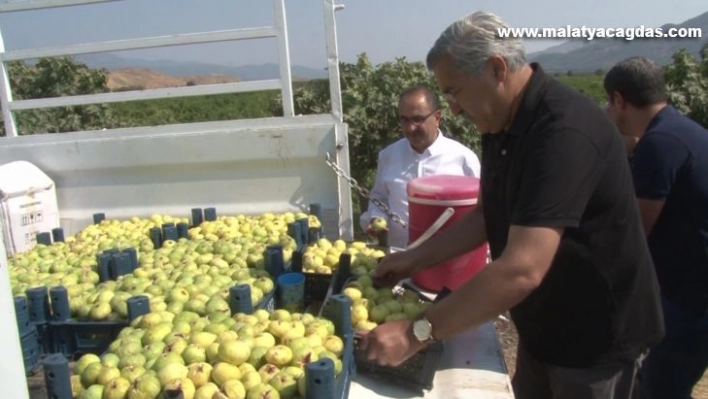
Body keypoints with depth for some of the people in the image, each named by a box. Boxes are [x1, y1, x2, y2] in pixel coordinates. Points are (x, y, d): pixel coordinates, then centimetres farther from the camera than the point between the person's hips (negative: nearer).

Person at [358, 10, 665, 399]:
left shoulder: (565, 131, -31)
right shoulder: (502, 125, -2)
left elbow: (521, 270, -38)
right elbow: (489, 215, 9)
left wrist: (417, 332, -33)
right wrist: (416, 258, 3)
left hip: (595, 334, -7)